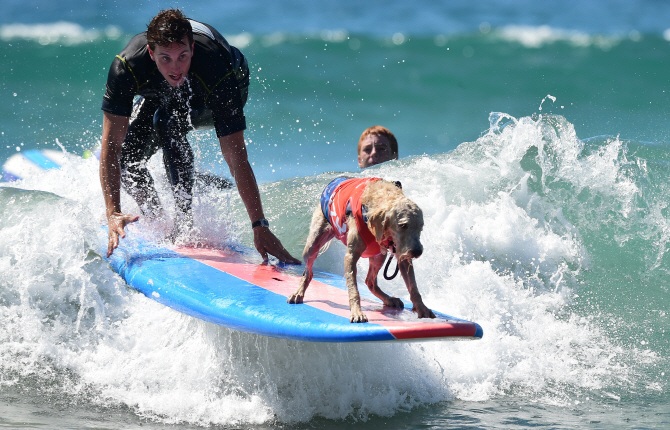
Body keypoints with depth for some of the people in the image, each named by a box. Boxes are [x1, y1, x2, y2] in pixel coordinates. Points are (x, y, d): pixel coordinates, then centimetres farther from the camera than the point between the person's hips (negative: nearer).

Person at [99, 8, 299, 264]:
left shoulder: (216, 72, -44)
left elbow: (236, 156, -44)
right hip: (161, 96, 3)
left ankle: (184, 217, -20)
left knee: (166, 122, -33)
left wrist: (260, 226, -48)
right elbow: (111, 144, -38)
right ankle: (156, 221, 15)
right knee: (125, 159, -15)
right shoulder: (127, 65, -39)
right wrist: (113, 213, -48)